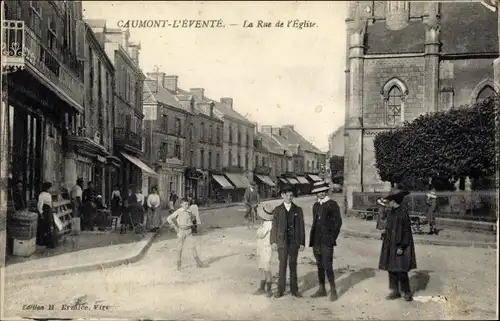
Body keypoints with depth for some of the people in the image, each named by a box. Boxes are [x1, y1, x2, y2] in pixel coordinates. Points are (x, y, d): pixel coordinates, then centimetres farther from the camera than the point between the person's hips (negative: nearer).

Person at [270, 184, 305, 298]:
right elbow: (274, 226, 2)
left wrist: (302, 242, 1)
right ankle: (280, 290, 9)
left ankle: (294, 289, 17)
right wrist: (273, 241, -5)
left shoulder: (298, 210, 6)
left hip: (294, 242, 1)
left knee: (293, 266, 8)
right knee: (282, 266, 1)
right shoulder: (277, 210, 3)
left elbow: (301, 227, 5)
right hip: (282, 242, -1)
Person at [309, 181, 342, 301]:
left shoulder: (332, 204, -3)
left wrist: (332, 237, -9)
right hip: (316, 241, 6)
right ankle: (322, 289, 20)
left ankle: (333, 291, -1)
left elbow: (338, 222, -5)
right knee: (320, 266, 11)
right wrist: (312, 238, 12)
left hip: (326, 241, -6)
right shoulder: (315, 205, 16)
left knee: (327, 266, -10)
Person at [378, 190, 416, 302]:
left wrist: (401, 247, -19)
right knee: (391, 269, 10)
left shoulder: (403, 212, -15)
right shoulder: (392, 213, 8)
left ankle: (407, 292, 12)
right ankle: (395, 291, 20)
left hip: (399, 245, -8)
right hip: (390, 245, 8)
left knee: (401, 270, -4)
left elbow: (405, 231, -16)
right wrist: (386, 244, 15)